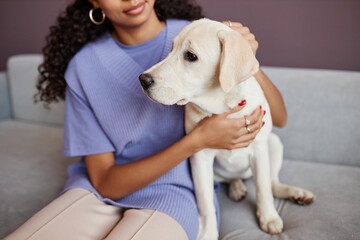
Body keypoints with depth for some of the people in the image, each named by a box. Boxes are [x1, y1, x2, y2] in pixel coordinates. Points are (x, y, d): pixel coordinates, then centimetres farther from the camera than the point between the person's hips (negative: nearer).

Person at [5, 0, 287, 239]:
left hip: (174, 192, -1)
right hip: (99, 190, 2)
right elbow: (104, 182, -9)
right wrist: (198, 140, -21)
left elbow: (279, 118, 0)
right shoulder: (83, 66, -6)